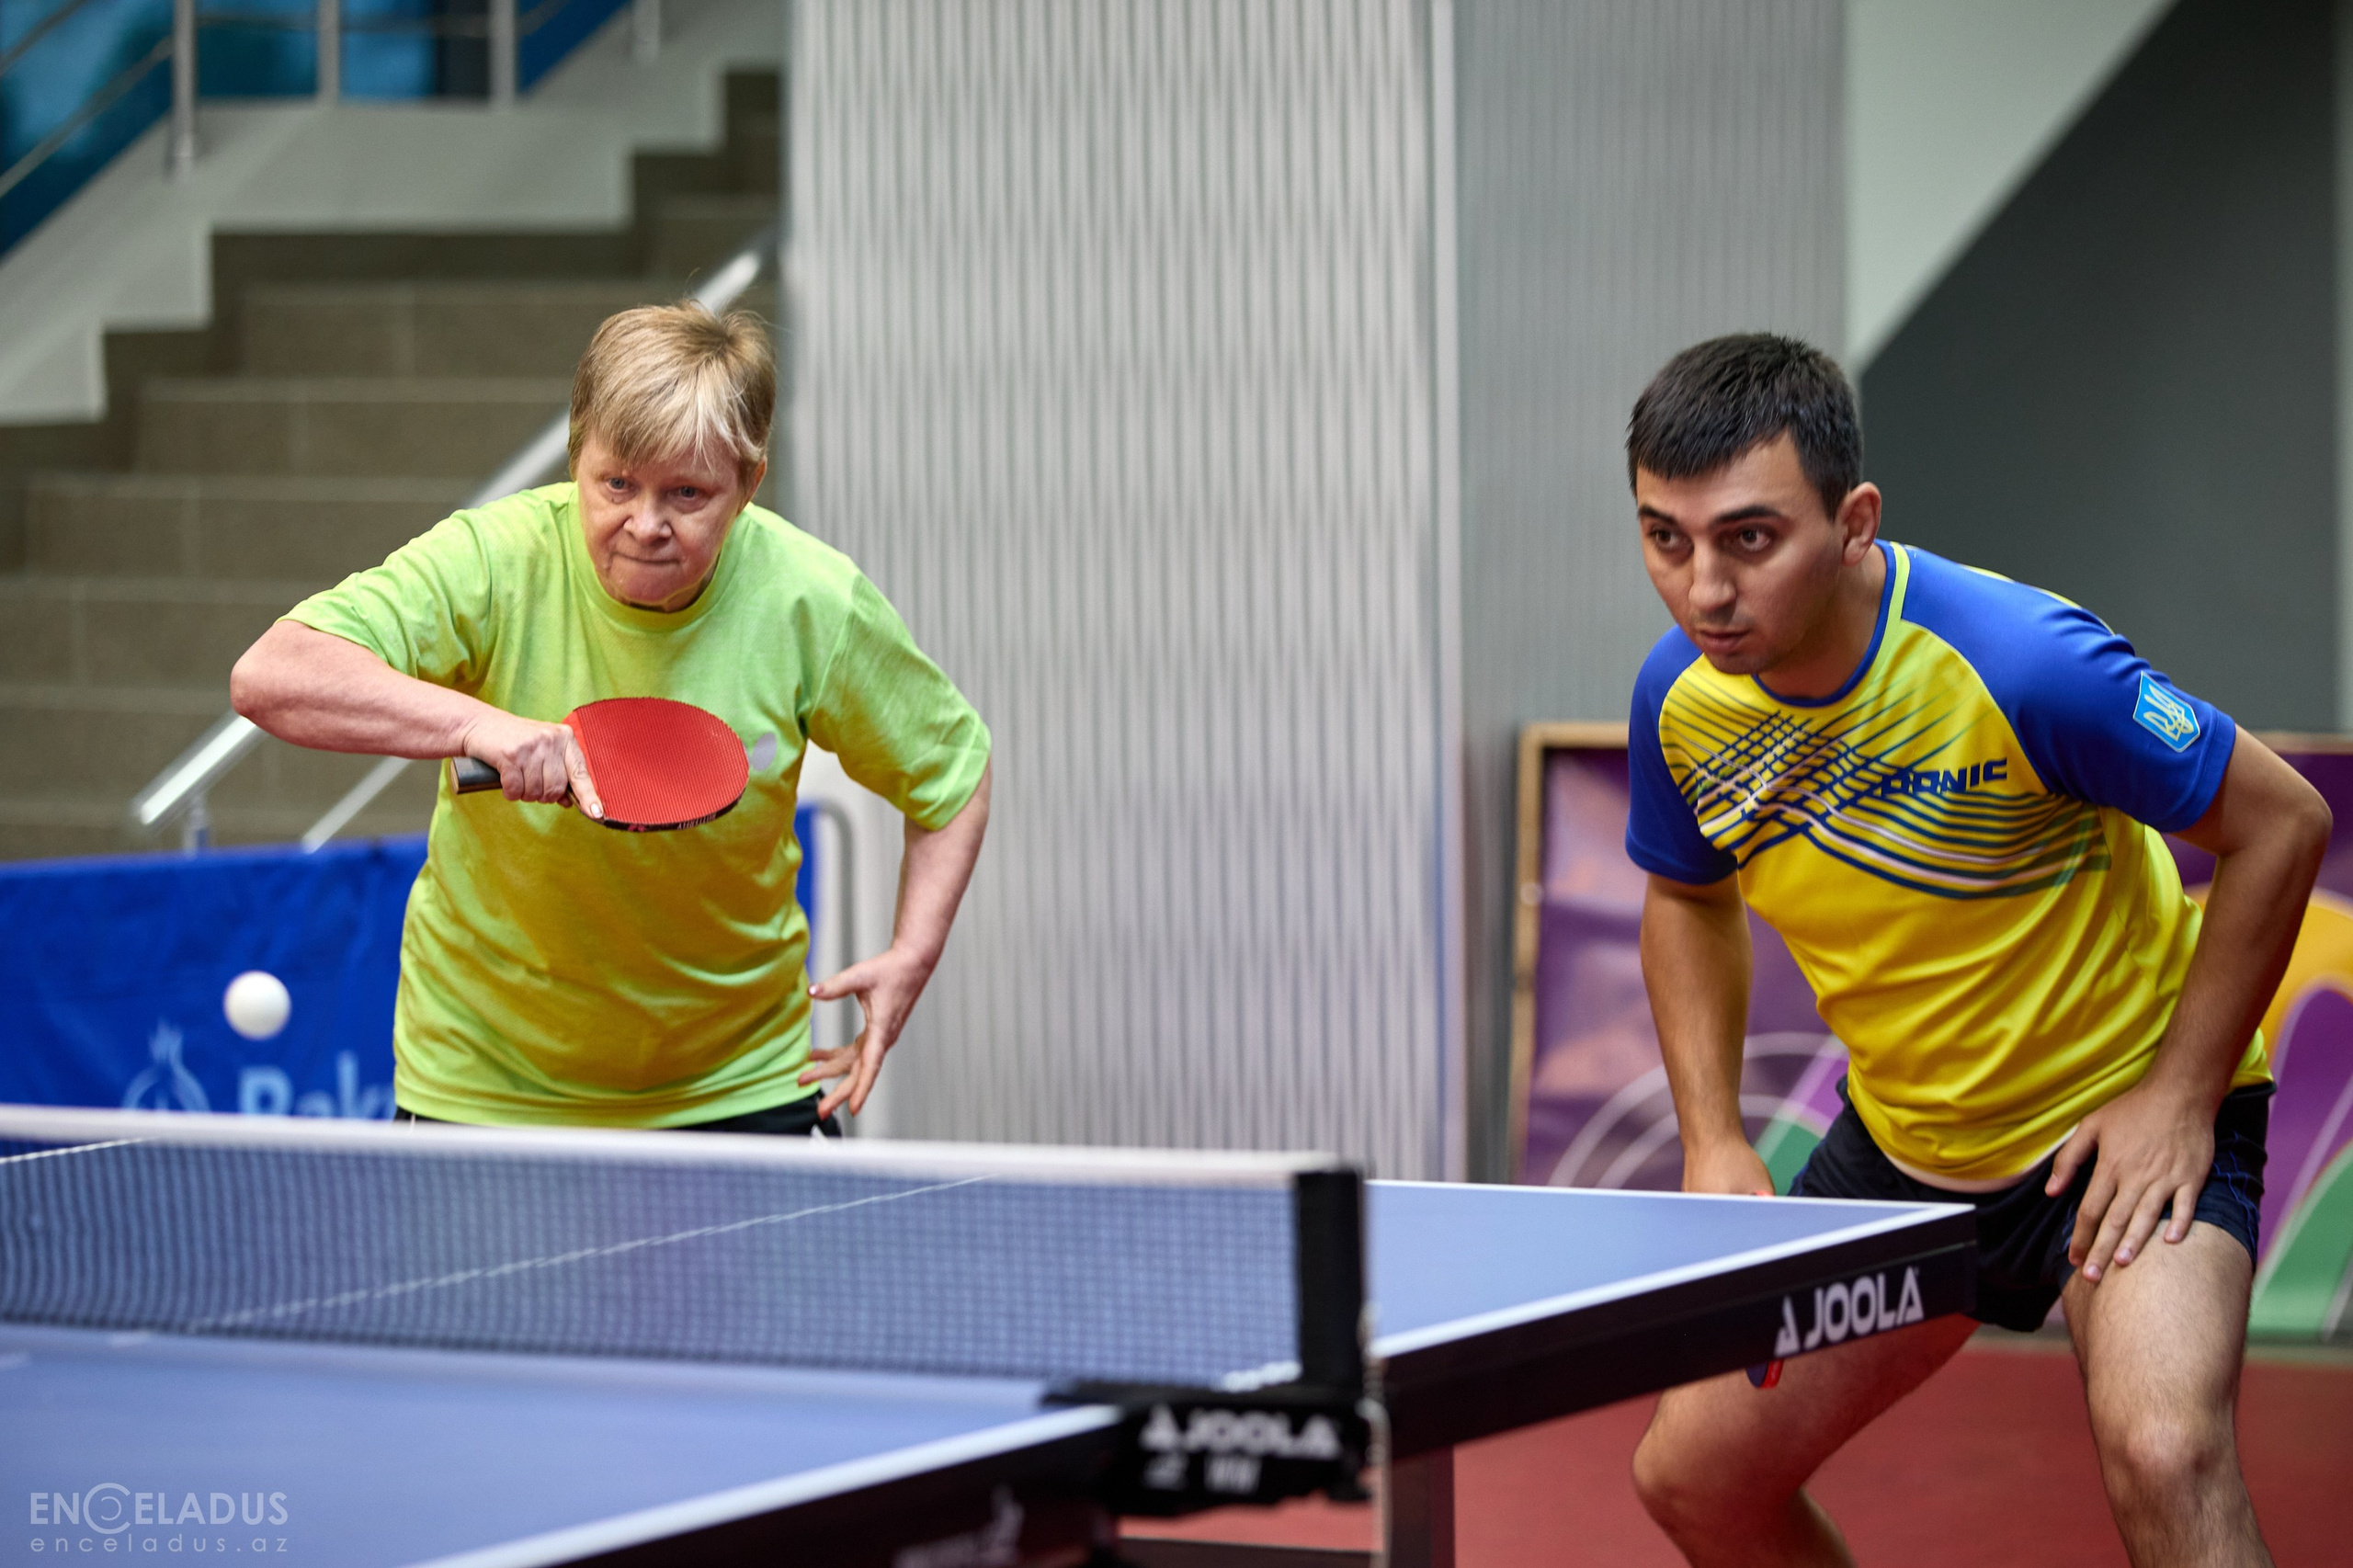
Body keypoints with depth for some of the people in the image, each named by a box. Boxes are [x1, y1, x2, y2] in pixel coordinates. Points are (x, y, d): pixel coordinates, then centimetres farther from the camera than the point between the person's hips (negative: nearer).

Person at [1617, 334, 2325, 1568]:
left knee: (2161, 1455, -32)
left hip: (2127, 1117, -6)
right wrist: (1713, 1142, 0)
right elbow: (1688, 897, 11)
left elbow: (2279, 823, -19)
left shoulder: (2016, 664, -30)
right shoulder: (1680, 699, -11)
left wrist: (2178, 1100, -18)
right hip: (1901, 1142, 6)